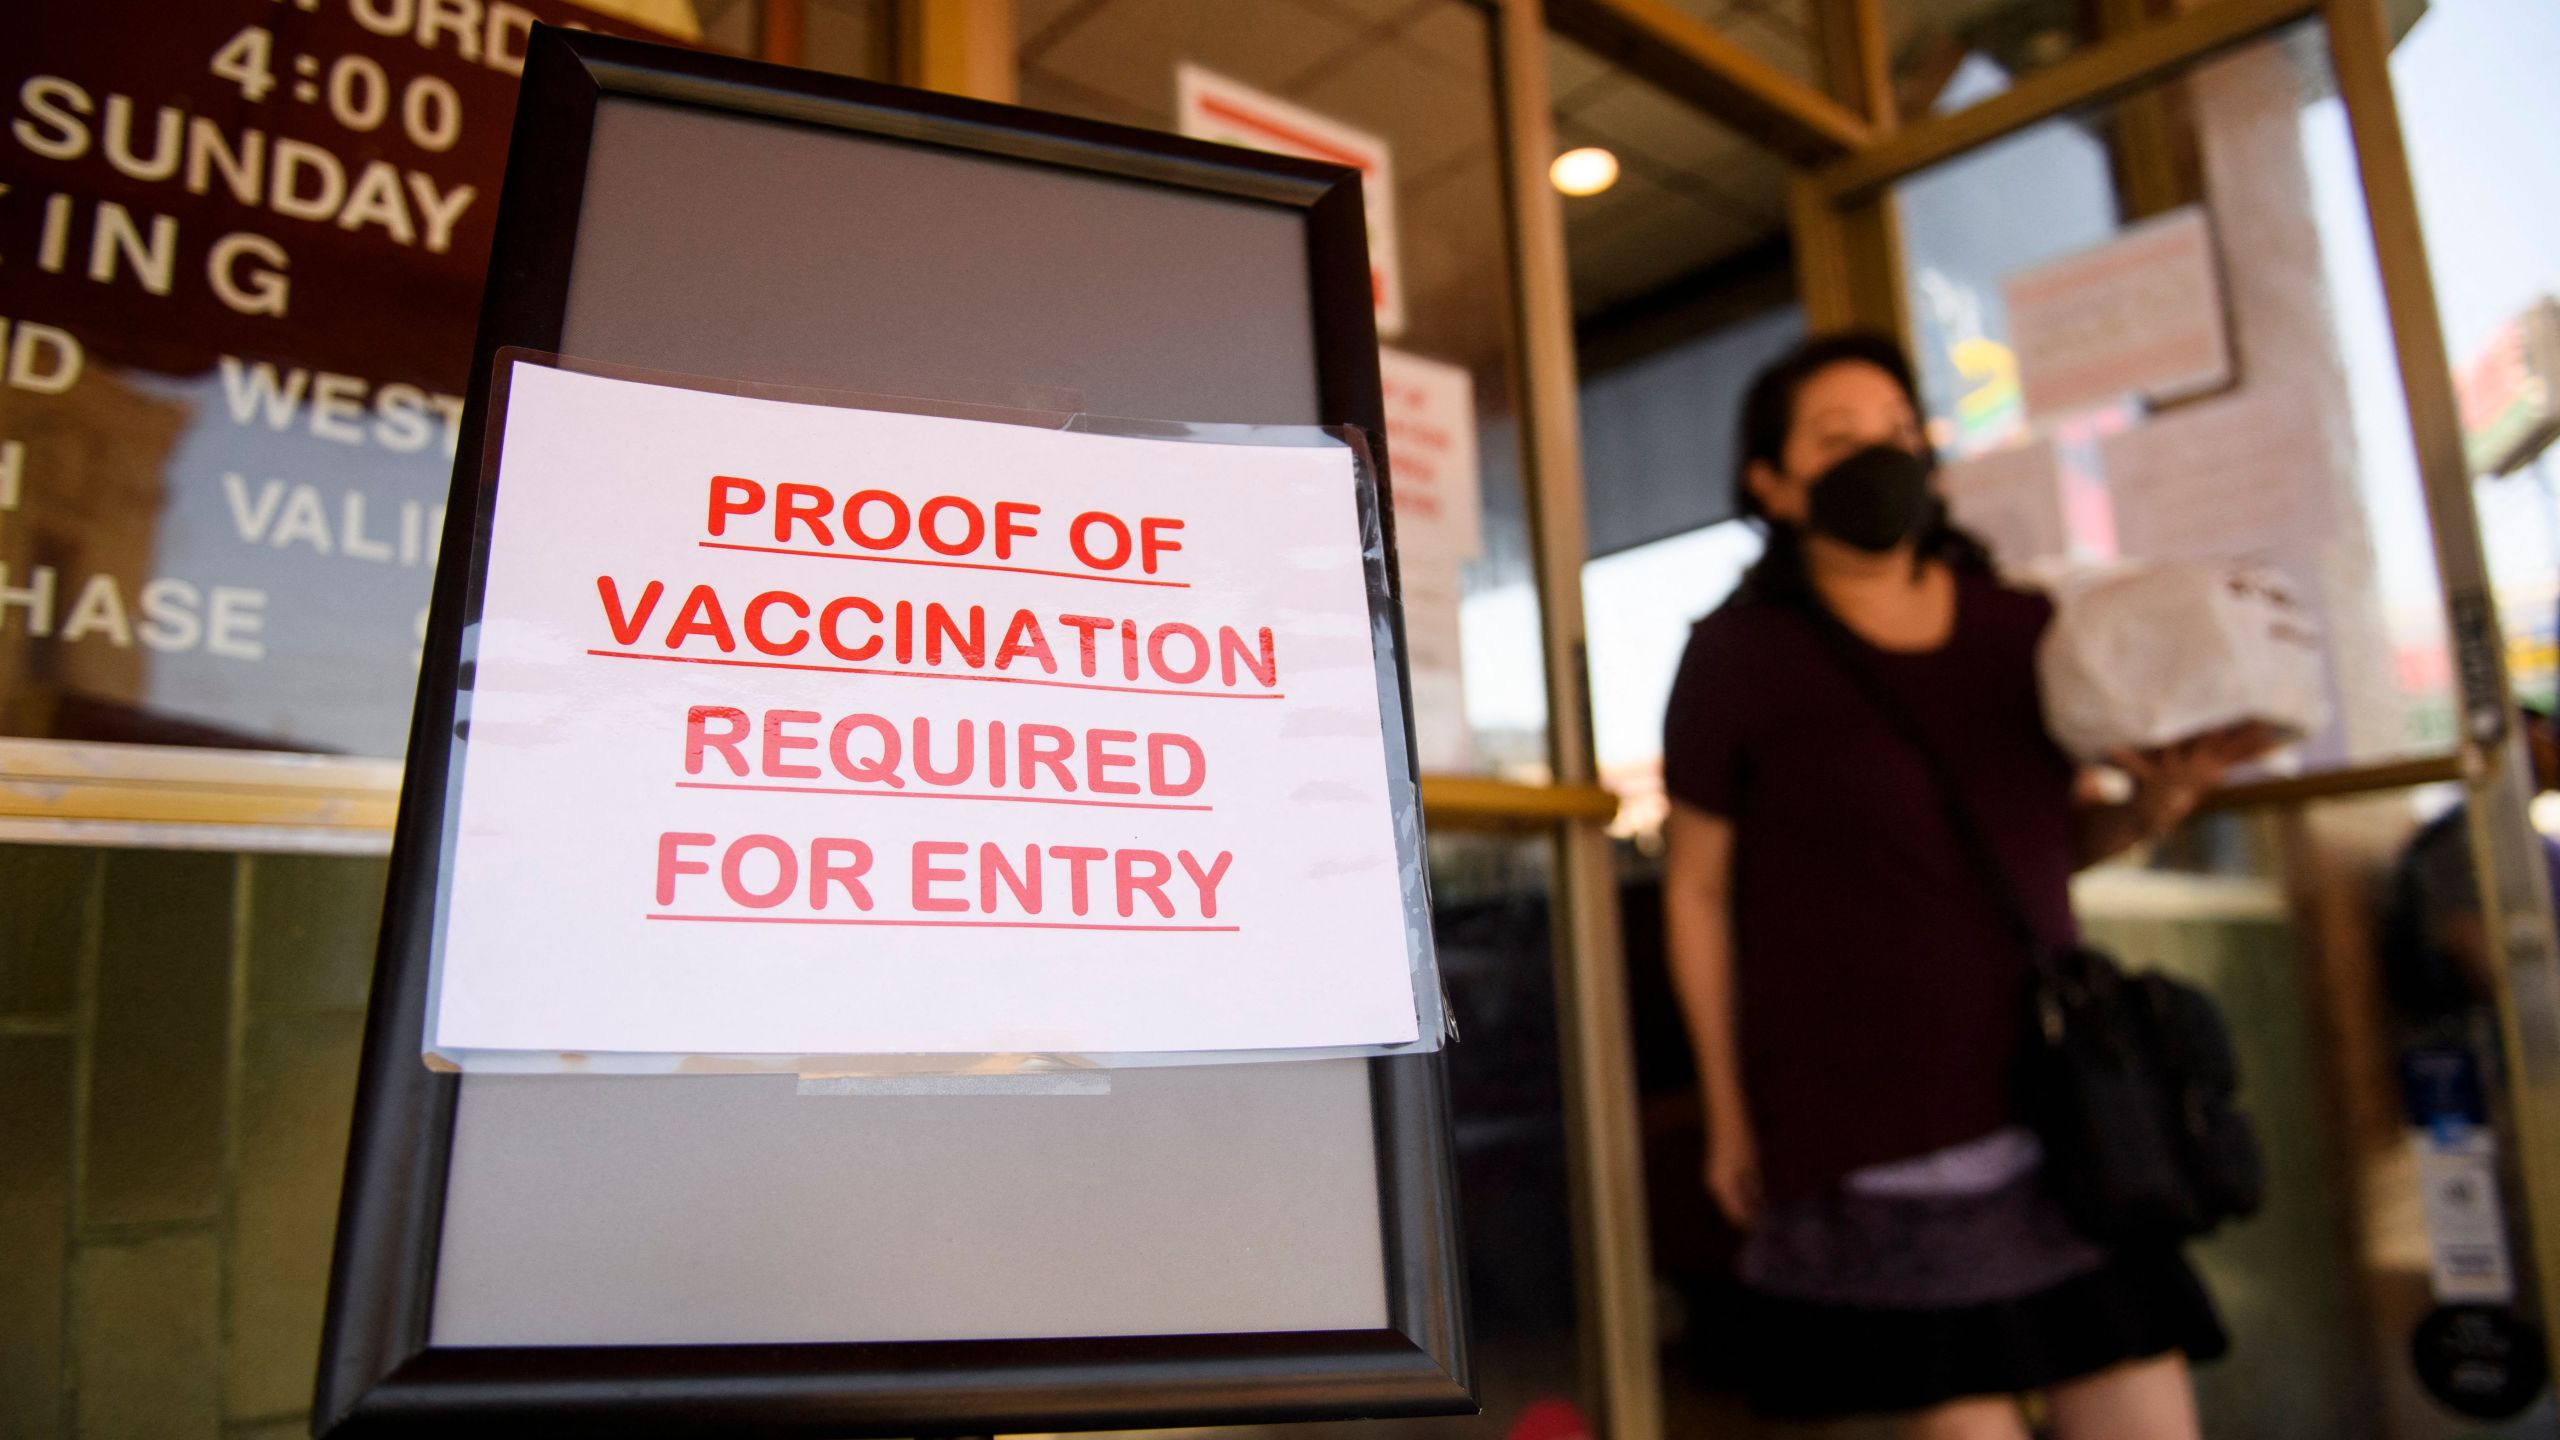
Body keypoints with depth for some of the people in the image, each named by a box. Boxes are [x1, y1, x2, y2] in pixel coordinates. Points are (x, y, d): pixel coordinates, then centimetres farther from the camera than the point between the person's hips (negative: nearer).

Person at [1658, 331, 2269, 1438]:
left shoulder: (2025, 631, 7)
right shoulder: (1738, 656, -4)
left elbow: (2052, 841, 18)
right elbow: (1697, 891, 0)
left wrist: (2155, 803, -4)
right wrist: (1728, 1114, 1)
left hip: (2054, 1104, 4)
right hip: (1869, 1136, -4)